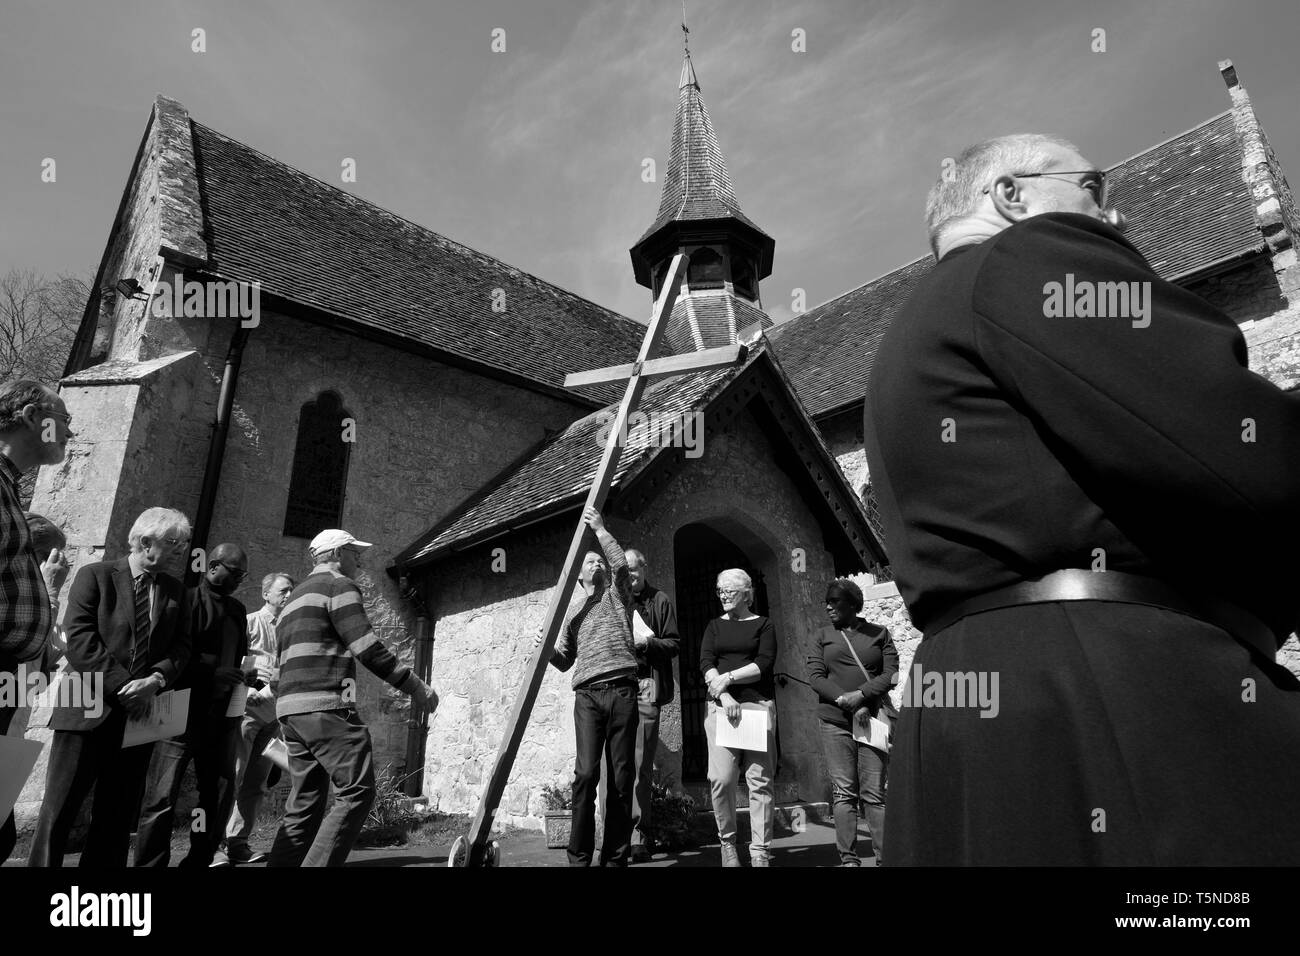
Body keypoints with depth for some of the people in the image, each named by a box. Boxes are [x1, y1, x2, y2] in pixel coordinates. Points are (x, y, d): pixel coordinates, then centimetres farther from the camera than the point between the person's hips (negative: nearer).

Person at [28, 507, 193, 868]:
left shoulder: (175, 590, 12)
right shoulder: (95, 575, 0)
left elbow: (181, 646, 7)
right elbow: (79, 637, -10)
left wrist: (156, 679, -12)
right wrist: (122, 684, -16)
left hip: (138, 714, 4)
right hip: (89, 710, -4)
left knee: (116, 817, 8)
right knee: (59, 810, 0)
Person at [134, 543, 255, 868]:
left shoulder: (237, 609, 15)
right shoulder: (187, 600, -7)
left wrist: (245, 673, 3)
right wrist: (212, 673, -20)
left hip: (223, 715, 7)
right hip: (183, 711, -7)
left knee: (220, 794, 10)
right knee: (162, 797, -4)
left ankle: (198, 862, 22)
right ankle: (149, 863, 7)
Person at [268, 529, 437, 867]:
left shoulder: (296, 597, 27)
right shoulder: (339, 585, -3)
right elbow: (366, 647, -13)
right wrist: (414, 686, -10)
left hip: (291, 711, 10)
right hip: (325, 706, -10)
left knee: (305, 803, 10)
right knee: (357, 793, -9)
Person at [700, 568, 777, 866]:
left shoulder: (763, 625, 9)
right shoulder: (715, 626, 15)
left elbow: (764, 664, -4)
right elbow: (706, 663, 3)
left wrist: (727, 678, -12)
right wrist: (725, 696, -12)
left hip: (758, 704, -1)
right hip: (721, 705, 2)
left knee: (760, 780, -2)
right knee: (721, 779, -5)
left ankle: (760, 852, 6)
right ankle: (727, 843, 13)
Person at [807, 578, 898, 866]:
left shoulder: (879, 634, 10)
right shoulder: (822, 637, 12)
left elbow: (891, 673, 1)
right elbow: (815, 677, 2)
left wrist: (860, 695, -13)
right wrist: (842, 699, -14)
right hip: (835, 720, 1)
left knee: (874, 792, -3)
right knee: (843, 791, -1)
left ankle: (883, 857, 2)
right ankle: (848, 858, 3)